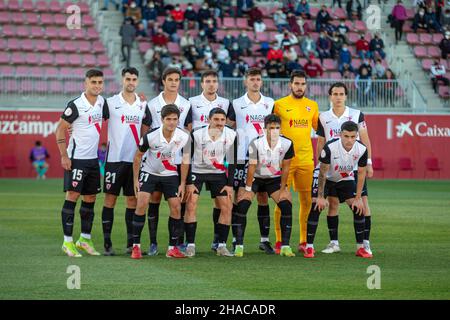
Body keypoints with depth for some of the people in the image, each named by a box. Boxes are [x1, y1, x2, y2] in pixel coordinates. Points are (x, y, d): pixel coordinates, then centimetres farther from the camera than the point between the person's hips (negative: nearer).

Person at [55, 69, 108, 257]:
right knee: (72, 195, -7)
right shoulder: (76, 105, -13)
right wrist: (64, 156, -15)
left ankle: (85, 239, 19)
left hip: (93, 158, 7)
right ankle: (68, 241, -5)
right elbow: (60, 129, -10)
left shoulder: (102, 102, 6)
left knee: (90, 198, 10)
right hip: (76, 158, -7)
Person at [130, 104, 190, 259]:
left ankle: (172, 248, 6)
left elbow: (185, 160, -3)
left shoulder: (184, 137, -17)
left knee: (176, 207, -6)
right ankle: (136, 246, -10)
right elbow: (138, 156, -7)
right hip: (149, 172, -2)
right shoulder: (150, 136, -24)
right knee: (142, 203, -18)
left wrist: (182, 184, -3)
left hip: (170, 174, 2)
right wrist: (136, 179, -6)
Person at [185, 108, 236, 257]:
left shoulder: (231, 135, -14)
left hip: (218, 173, 2)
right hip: (197, 171, -2)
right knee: (191, 205, -14)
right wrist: (188, 183, -14)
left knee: (226, 207, -6)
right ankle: (190, 245, -7)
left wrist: (229, 184, -6)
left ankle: (221, 245, 3)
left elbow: (232, 161, -3)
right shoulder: (196, 134, -21)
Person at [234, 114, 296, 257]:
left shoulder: (287, 144, -18)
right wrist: (248, 189, -16)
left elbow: (285, 168, -9)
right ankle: (239, 246, -10)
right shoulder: (256, 144, -25)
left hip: (275, 179, 2)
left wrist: (282, 189, -7)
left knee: (286, 205, -14)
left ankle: (285, 246, -5)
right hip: (255, 178, -2)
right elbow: (252, 167, -20)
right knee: (242, 205, -18)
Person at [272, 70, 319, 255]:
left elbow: (319, 128, 20)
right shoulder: (279, 105, 0)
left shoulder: (312, 105, 10)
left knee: (307, 200, 3)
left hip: (306, 159, 3)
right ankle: (279, 242, 5)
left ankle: (304, 241, 11)